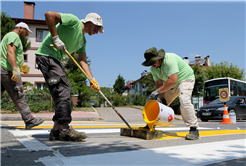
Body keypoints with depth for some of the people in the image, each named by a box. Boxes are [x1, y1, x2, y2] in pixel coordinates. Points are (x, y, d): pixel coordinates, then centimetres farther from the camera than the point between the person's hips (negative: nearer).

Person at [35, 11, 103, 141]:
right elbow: (49, 15, -15)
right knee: (62, 91, -16)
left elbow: (82, 61, 12)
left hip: (56, 60, 10)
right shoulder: (74, 21, -6)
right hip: (46, 55, -10)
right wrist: (56, 38, -17)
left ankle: (56, 130, 6)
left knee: (64, 94, 4)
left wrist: (92, 79, 0)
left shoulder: (82, 40, 19)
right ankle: (64, 129, -13)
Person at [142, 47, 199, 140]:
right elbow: (158, 82, -5)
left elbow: (173, 81, -41)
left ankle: (194, 130, -20)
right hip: (171, 85, 8)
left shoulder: (169, 60, -34)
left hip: (185, 79, -7)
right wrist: (162, 98, -17)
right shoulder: (153, 68, -7)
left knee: (184, 101, -29)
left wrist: (158, 91, -36)